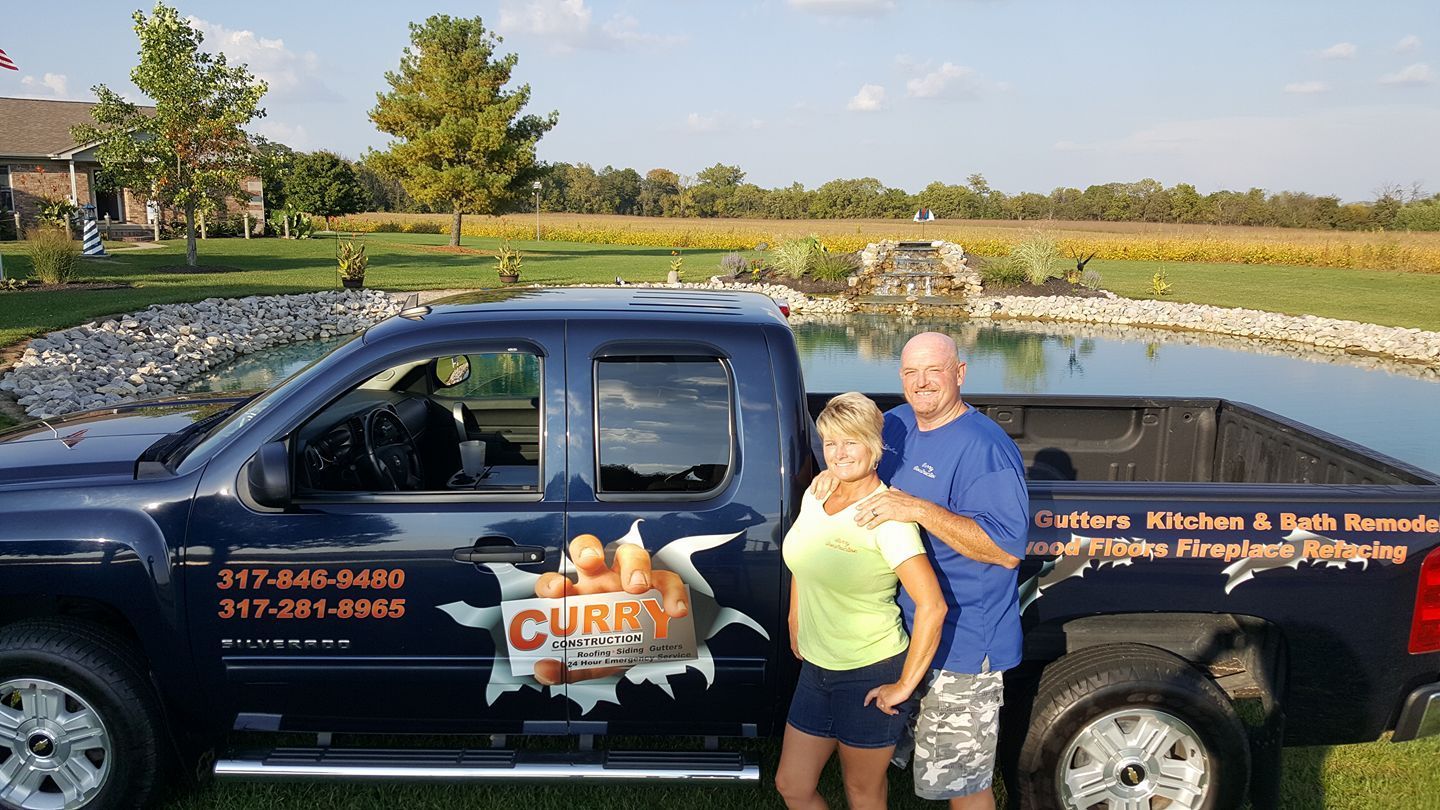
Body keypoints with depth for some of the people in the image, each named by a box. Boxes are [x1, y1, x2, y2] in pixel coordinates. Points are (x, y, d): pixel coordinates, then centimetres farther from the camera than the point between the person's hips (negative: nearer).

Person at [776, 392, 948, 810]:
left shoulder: (886, 516, -22)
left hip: (870, 676, -7)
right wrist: (795, 624, 16)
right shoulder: (816, 493, 0)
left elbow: (932, 606, -25)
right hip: (816, 667, 7)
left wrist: (905, 686, -19)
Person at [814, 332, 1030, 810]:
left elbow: (1008, 550, -26)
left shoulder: (985, 449, -22)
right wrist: (832, 471, -5)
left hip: (961, 646, -8)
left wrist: (921, 511, -33)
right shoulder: (897, 423, 3)